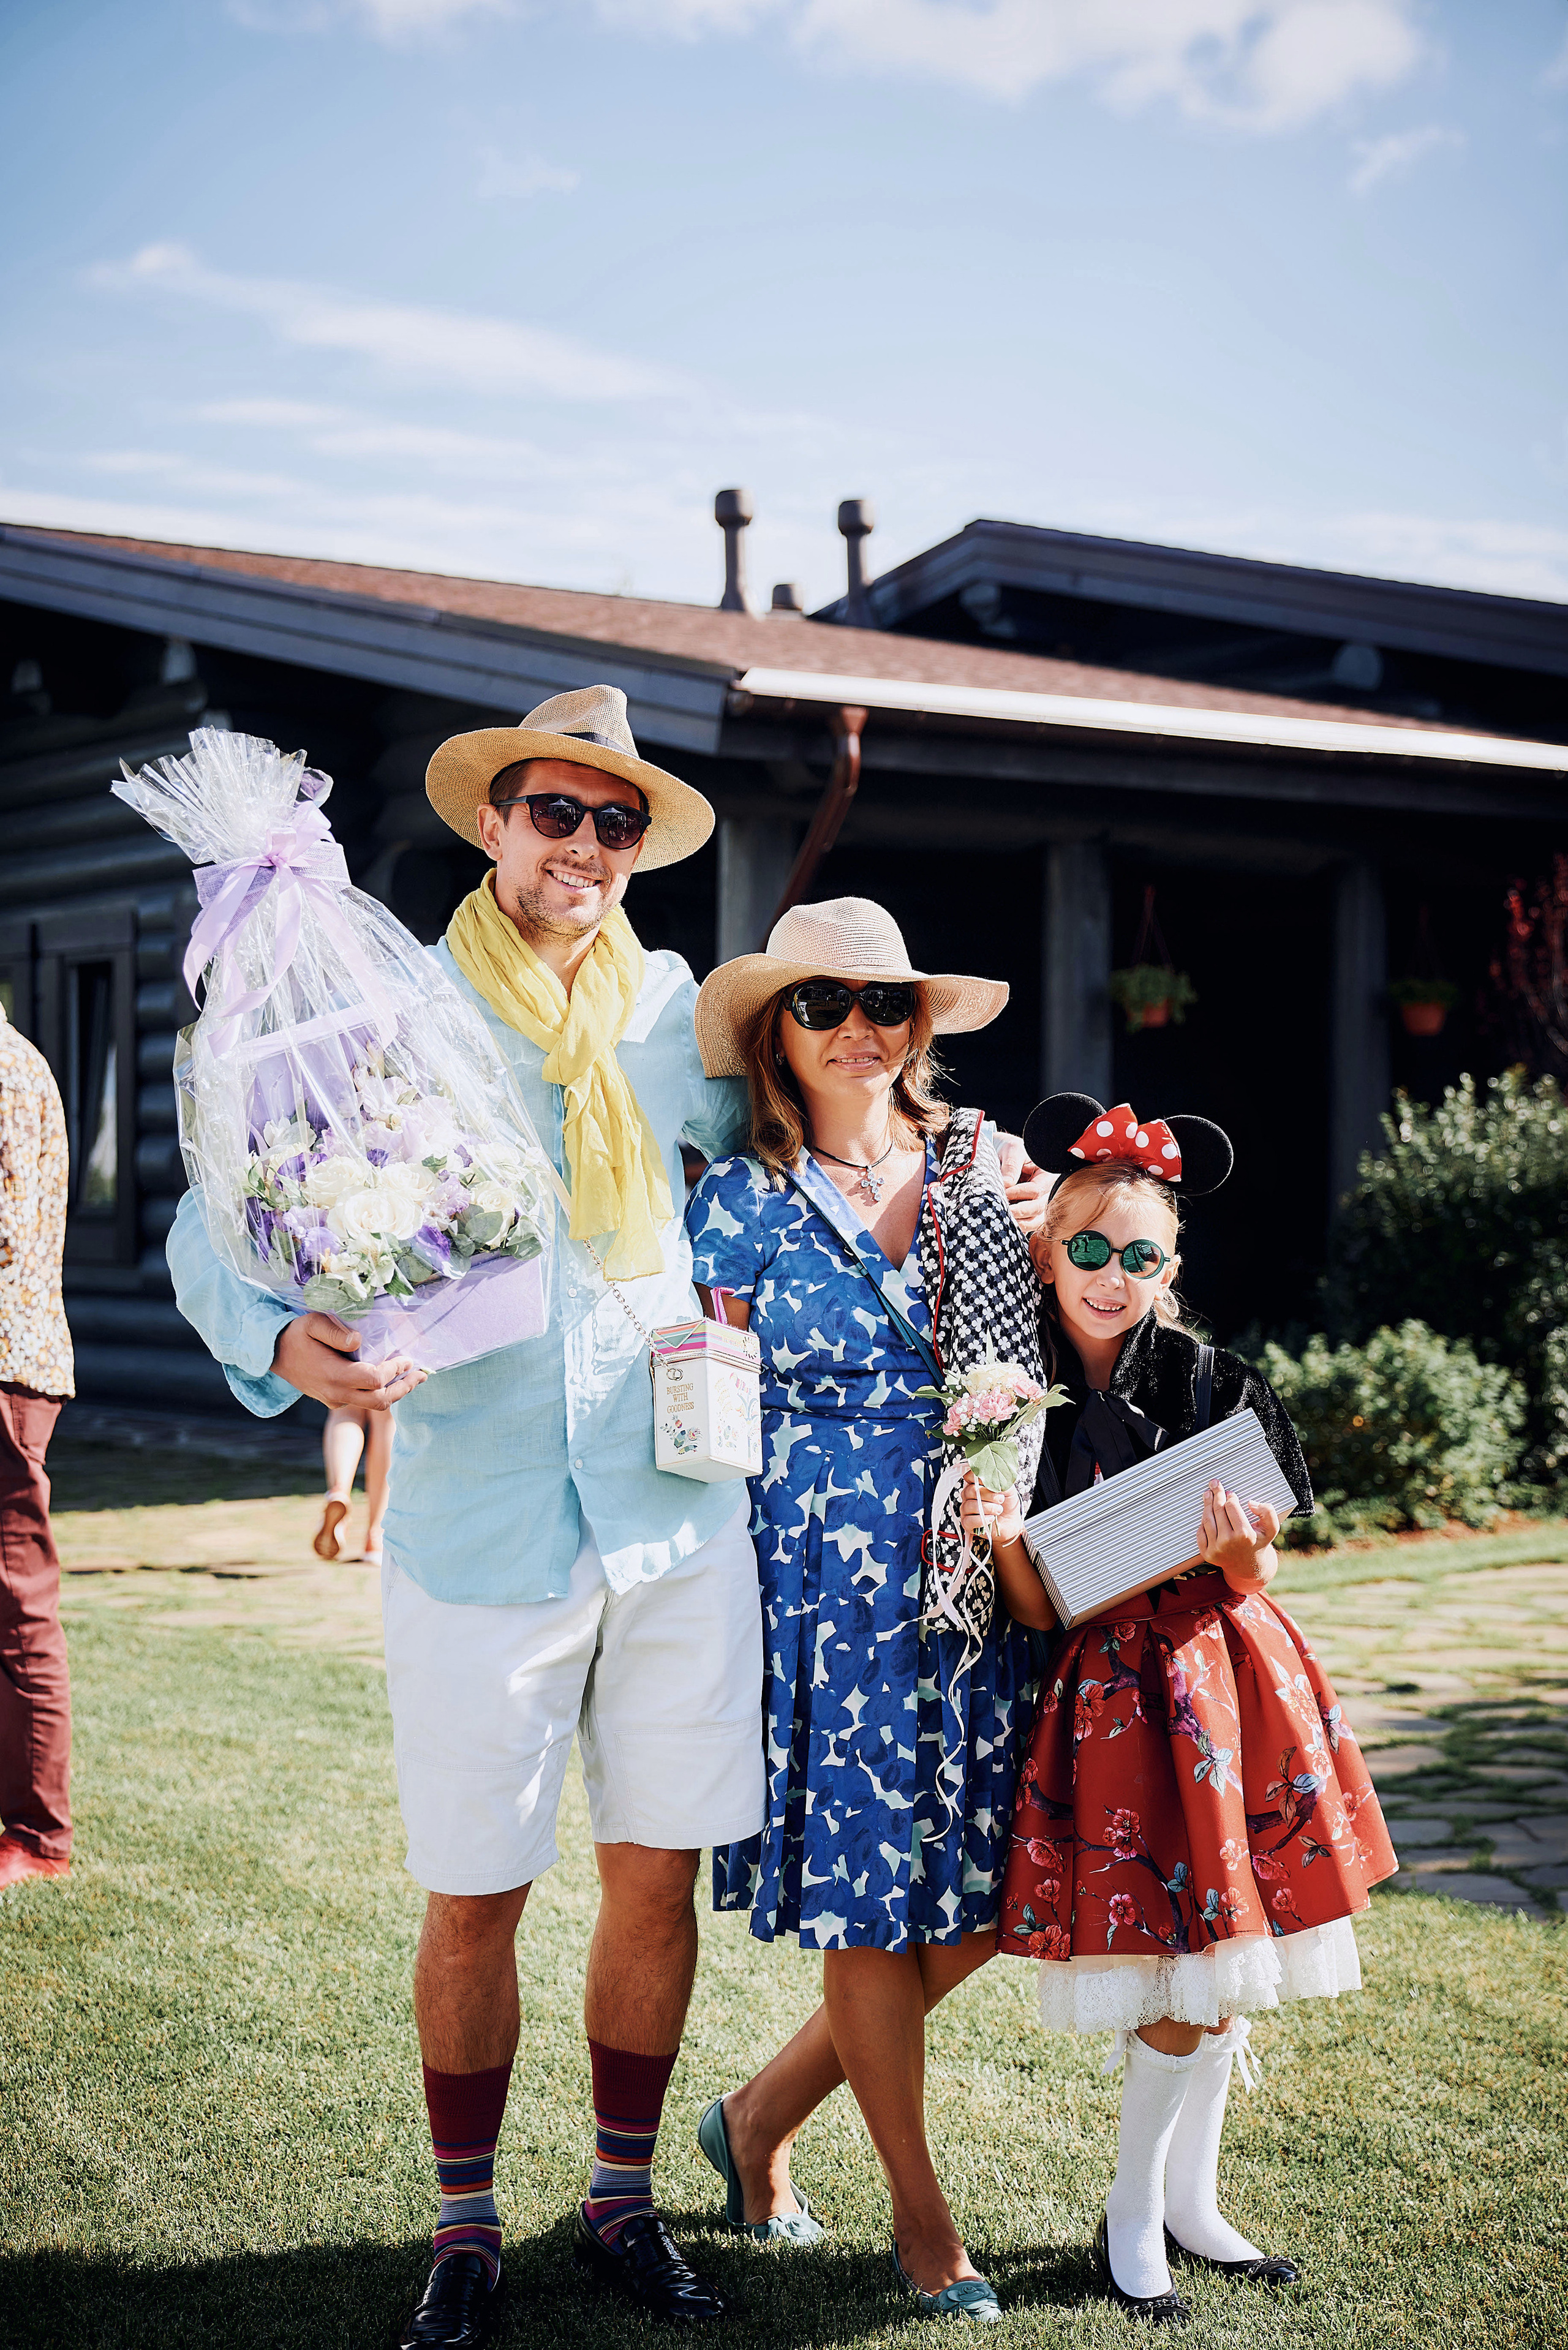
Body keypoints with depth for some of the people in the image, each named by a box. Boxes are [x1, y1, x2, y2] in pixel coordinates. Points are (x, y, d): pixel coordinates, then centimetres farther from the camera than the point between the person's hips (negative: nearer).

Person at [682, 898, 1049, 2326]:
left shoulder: (982, 1164, 9)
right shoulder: (744, 1203, 0)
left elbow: (1053, 1343, 18)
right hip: (825, 1582, -4)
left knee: (982, 1895, 3)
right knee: (864, 1891, 1)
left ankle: (763, 2113, 24)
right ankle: (921, 2212, 18)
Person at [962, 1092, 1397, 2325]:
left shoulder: (1211, 1385, 0)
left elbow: (1256, 1579, 0)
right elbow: (1038, 1611, -3)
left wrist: (1239, 1552, -21)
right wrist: (1003, 1539, -22)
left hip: (1223, 1668, 2)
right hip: (1110, 1694, -2)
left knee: (1221, 1957, 7)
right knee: (1182, 1967, -5)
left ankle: (1191, 2198, 25)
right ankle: (1136, 2214, 14)